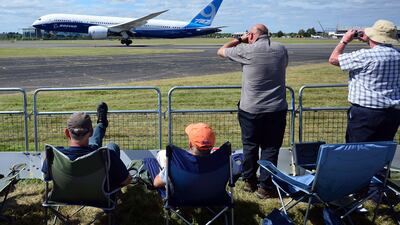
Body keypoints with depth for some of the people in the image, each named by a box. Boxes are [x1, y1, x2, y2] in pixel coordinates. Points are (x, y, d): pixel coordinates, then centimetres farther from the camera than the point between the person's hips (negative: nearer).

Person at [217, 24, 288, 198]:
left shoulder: (247, 50, -9)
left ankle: (249, 181, 26)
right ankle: (265, 187, 10)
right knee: (270, 148, 7)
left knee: (250, 146, 13)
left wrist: (239, 40, 19)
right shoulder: (281, 50, 1)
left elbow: (221, 51, 6)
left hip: (251, 110, -2)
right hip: (277, 110, 2)